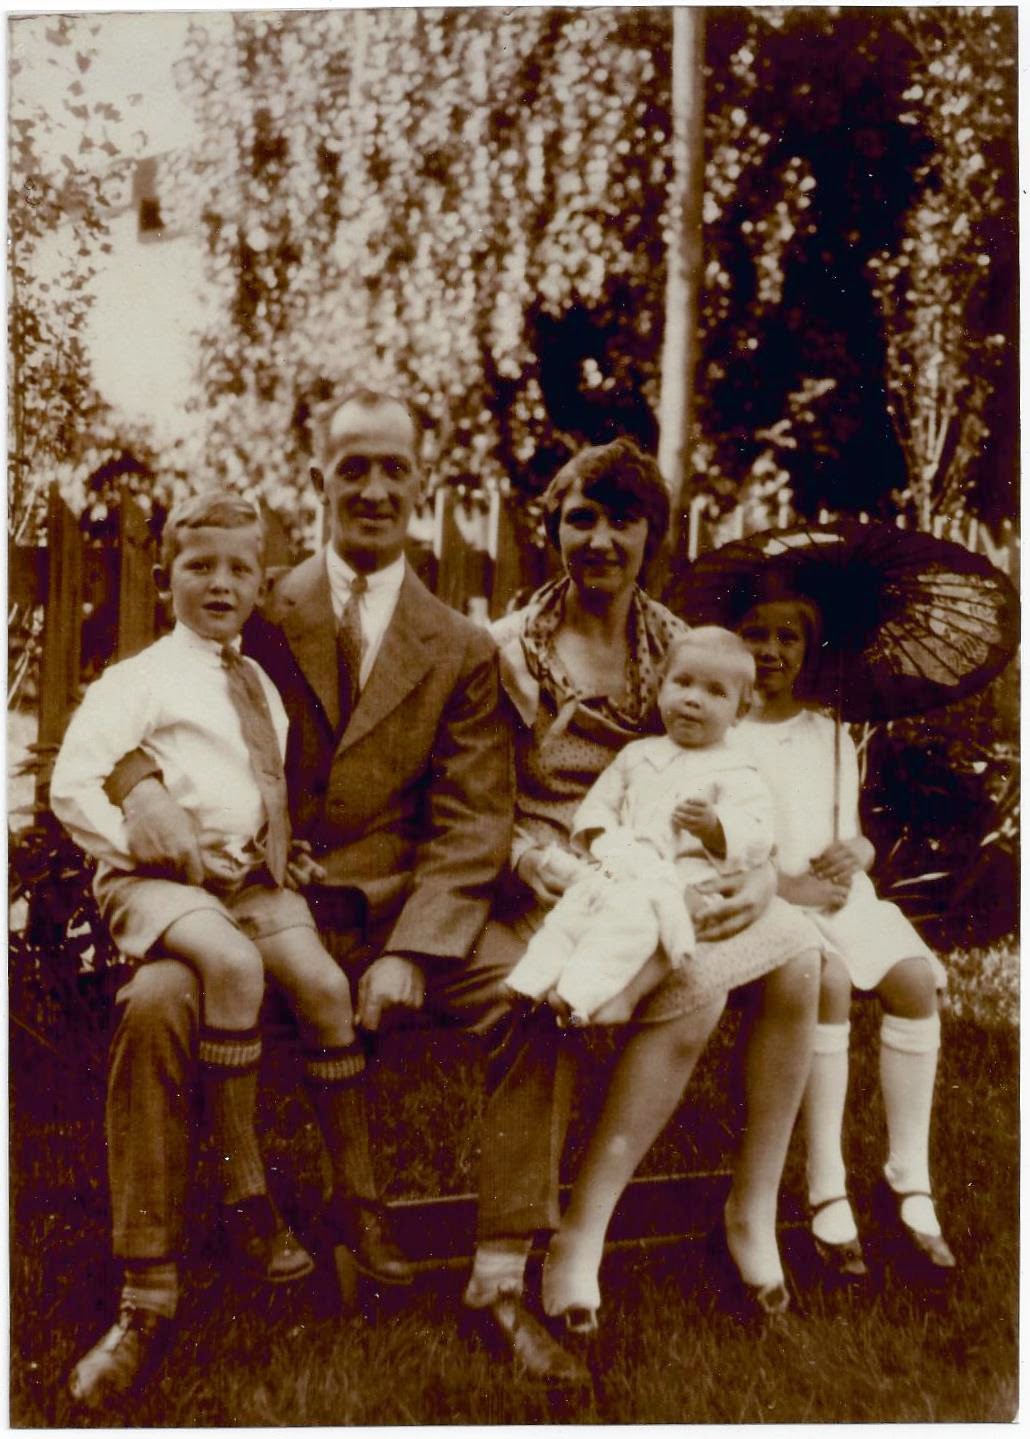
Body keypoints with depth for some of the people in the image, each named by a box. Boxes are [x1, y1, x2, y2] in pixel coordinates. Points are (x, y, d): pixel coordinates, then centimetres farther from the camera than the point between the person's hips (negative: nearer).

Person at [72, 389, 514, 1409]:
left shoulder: (461, 652, 9)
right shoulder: (262, 614, 10)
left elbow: (472, 824, 2)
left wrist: (413, 951, -14)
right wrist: (142, 784, -16)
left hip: (400, 915, 1)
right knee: (156, 1000, -29)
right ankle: (146, 1304, -15)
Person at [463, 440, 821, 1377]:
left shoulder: (678, 647, 13)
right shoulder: (511, 647, 2)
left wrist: (764, 871, -11)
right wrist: (530, 856, -20)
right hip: (551, 882, -4)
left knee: (797, 952, -23)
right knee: (692, 987, -32)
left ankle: (756, 1206, -8)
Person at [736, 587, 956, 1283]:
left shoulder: (832, 735, 17)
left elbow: (858, 836, 18)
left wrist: (853, 854, -6)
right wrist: (789, 886, -18)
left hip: (841, 890, 5)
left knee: (915, 979, -22)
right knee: (828, 982, -33)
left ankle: (909, 1185, -13)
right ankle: (827, 1191, -25)